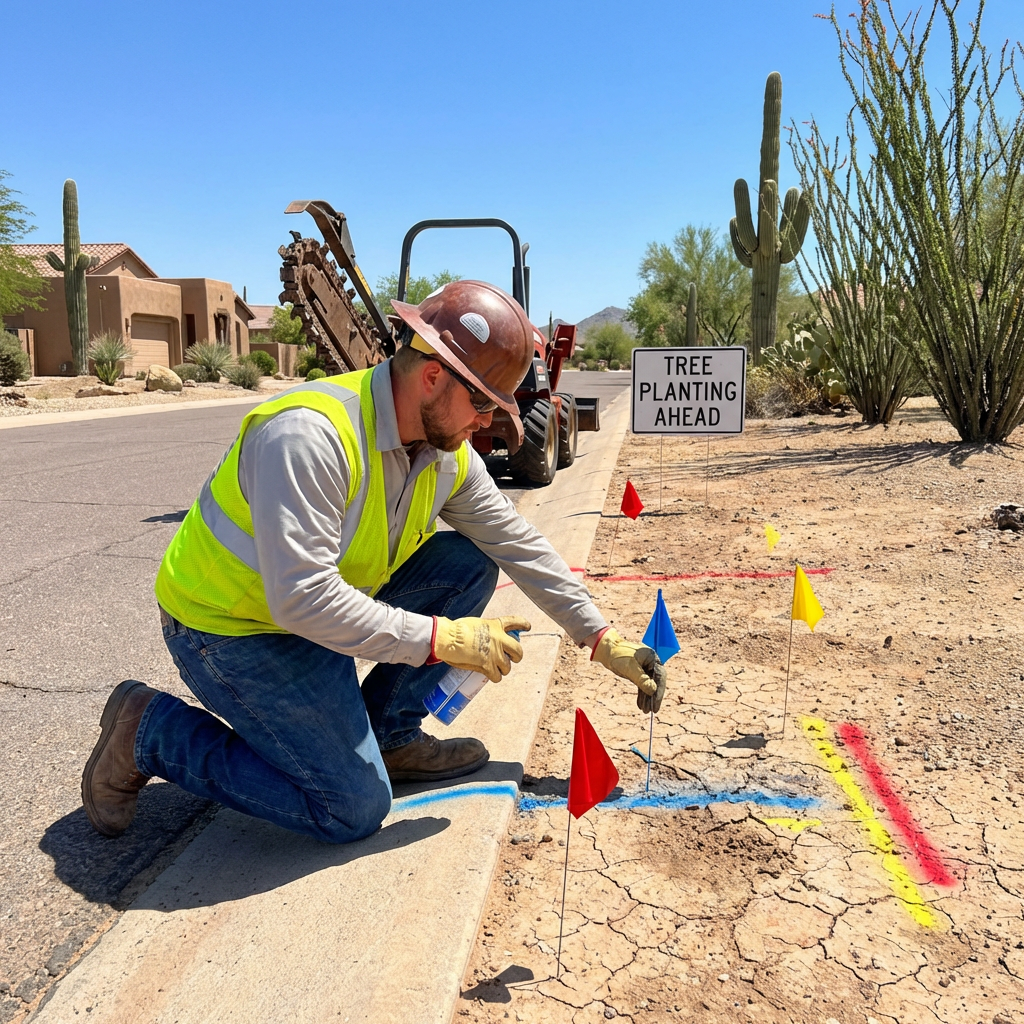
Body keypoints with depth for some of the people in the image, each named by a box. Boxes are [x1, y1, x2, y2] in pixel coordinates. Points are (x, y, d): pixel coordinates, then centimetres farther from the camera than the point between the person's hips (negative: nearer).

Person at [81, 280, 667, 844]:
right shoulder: (309, 435, -32)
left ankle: (388, 736, 9)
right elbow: (301, 598, -36)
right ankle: (150, 730, 3)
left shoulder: (449, 454, -6)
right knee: (354, 809, -10)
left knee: (467, 565, -3)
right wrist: (439, 639, -30)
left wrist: (605, 641, 2)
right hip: (229, 629, -8)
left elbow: (521, 545, 2)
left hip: (327, 603, 8)